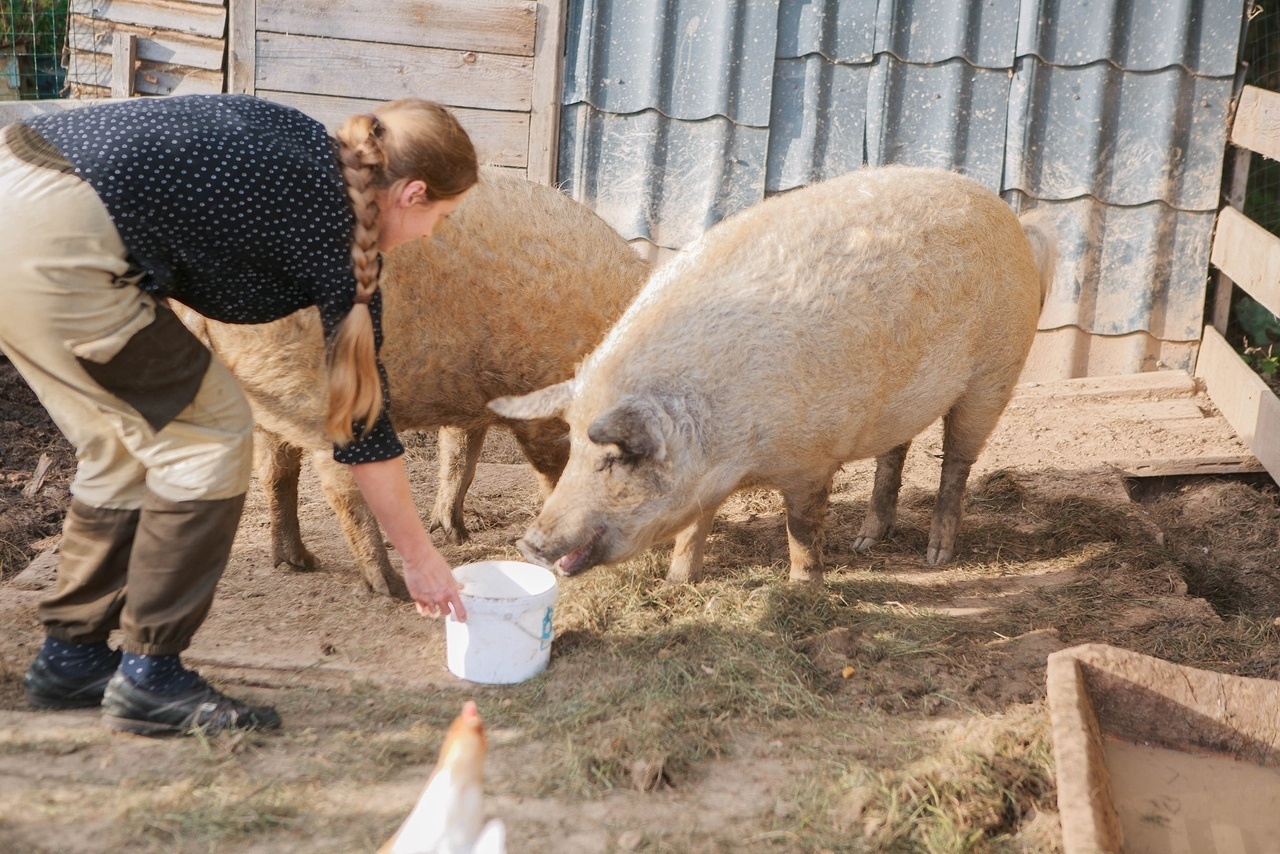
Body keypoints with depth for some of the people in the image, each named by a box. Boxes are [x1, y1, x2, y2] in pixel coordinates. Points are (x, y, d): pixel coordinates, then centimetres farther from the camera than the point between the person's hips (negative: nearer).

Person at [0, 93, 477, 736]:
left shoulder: (296, 143, 19)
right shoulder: (336, 231, -1)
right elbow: (361, 419, 6)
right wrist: (420, 557, 17)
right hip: (54, 247, -9)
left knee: (125, 445, 19)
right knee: (208, 438, 4)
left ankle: (70, 658, 29)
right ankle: (149, 681, 10)